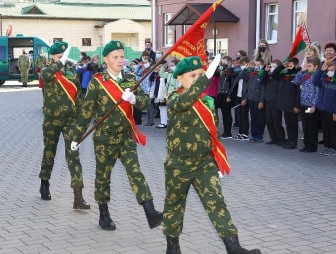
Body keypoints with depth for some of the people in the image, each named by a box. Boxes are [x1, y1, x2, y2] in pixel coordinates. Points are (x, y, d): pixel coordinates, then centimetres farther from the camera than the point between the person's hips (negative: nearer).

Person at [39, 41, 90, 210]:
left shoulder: (72, 74, 9)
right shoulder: (48, 71, -1)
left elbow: (78, 97, 13)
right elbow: (46, 75, -28)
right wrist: (60, 62, -20)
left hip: (71, 120, 2)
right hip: (52, 120, -1)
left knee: (73, 154, -8)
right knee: (49, 152, 12)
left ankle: (78, 197, -14)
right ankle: (44, 185, 35)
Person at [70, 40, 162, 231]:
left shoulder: (130, 80, 5)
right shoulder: (97, 82, -7)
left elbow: (146, 102, -2)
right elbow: (86, 112, -3)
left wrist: (134, 99, -24)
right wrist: (77, 137, 0)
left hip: (127, 136, 3)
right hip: (104, 138, -2)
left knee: (135, 172, -8)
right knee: (103, 176, 9)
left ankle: (150, 212, -16)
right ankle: (104, 215, 25)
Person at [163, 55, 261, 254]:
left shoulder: (208, 101, 6)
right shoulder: (174, 100, -10)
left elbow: (213, 132, 13)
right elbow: (185, 101, -36)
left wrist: (218, 161, 12)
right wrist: (208, 75, -42)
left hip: (205, 163, 3)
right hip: (178, 164, -3)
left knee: (216, 202, -6)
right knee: (175, 205, 12)